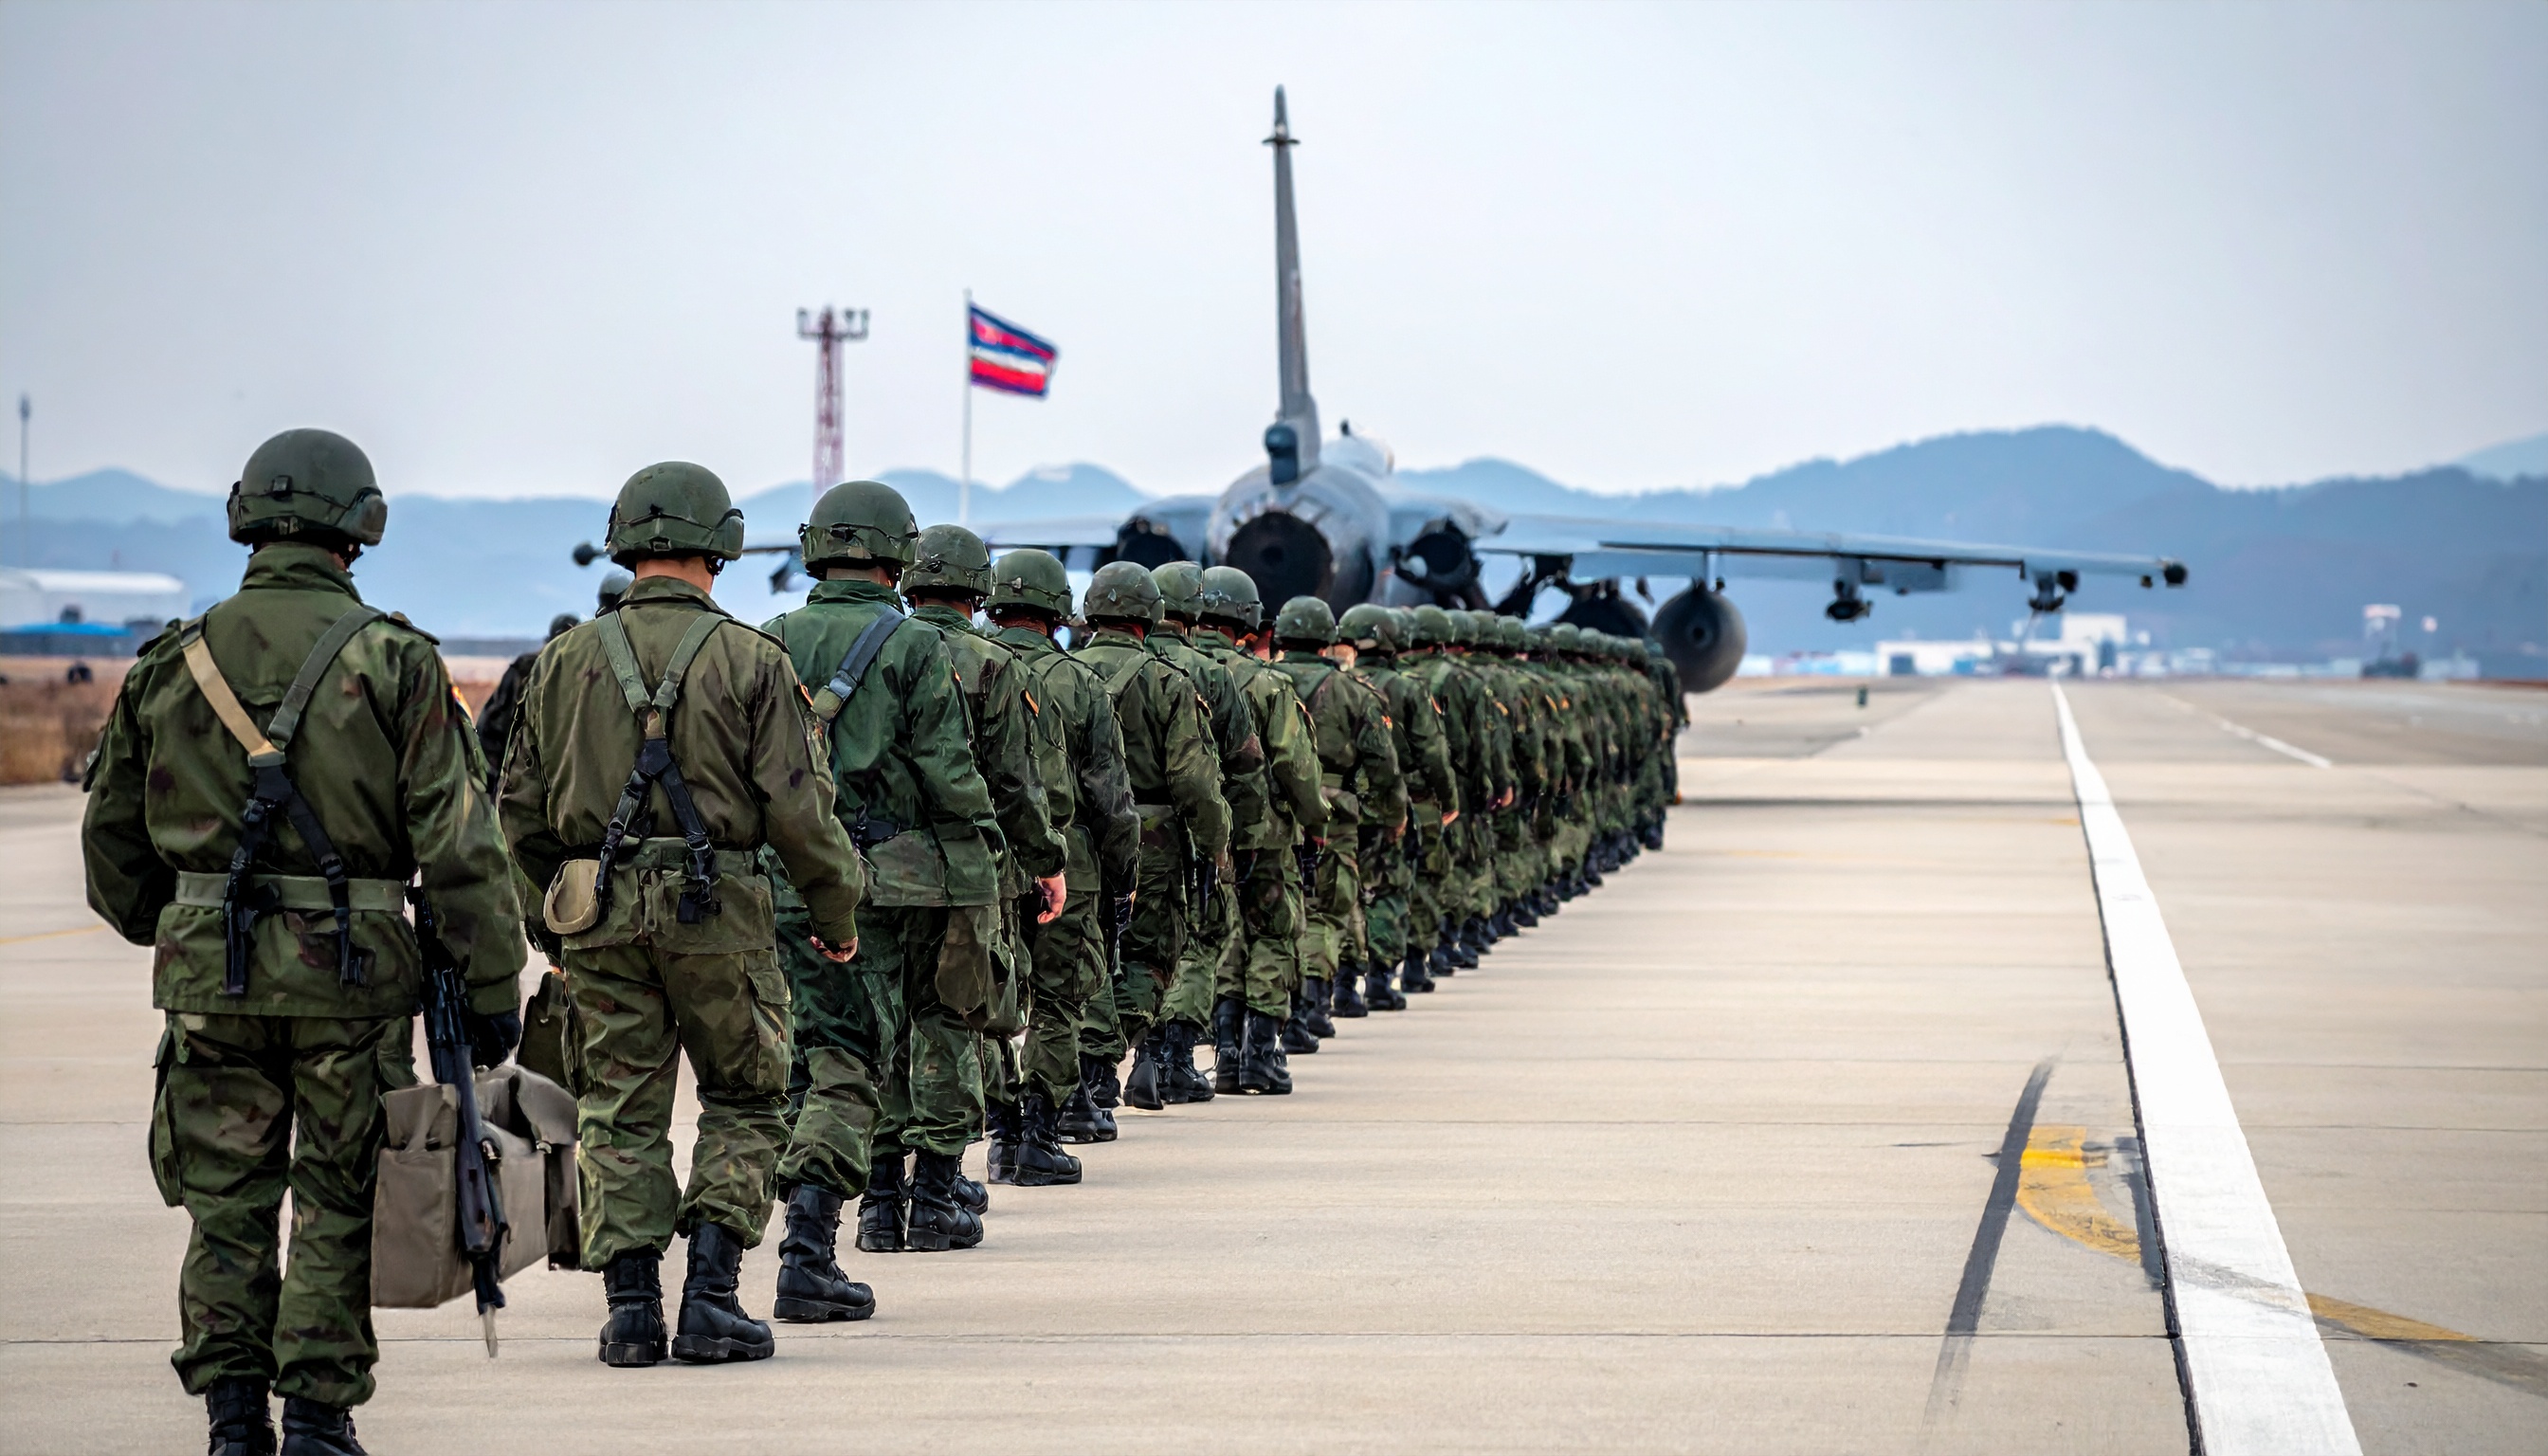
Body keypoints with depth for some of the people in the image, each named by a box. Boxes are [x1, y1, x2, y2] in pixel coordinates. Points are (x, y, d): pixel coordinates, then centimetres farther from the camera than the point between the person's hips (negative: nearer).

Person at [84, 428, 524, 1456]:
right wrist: (492, 987, -3)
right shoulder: (393, 662, -5)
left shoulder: (172, 664, 5)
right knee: (340, 1207, 6)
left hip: (209, 977, 3)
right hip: (354, 975, -2)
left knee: (227, 1205, 10)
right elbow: (459, 843, -9)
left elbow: (110, 839, 13)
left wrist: (165, 934, 31)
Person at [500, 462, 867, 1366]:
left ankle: (631, 1307, 3)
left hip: (600, 915, 3)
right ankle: (711, 1298, 1)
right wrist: (838, 914, 4)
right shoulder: (748, 661, -5)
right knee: (745, 1102, 10)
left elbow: (522, 808, 10)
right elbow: (798, 807, -8)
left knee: (620, 1111, 9)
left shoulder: (568, 660, 5)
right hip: (717, 911, -3)